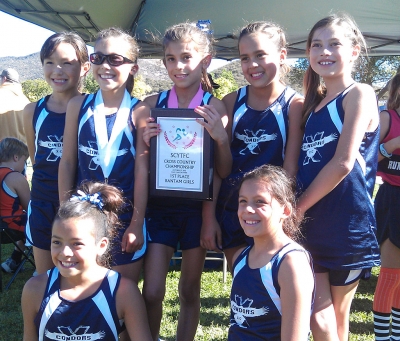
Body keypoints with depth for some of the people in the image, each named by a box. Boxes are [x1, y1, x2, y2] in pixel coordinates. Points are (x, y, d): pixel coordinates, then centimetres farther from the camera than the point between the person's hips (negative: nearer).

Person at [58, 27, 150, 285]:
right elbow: (68, 162, 3)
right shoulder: (78, 106, 1)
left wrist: (137, 224, -8)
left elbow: (142, 169, -8)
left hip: (126, 217, -2)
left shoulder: (139, 111, -7)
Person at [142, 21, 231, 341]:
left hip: (196, 207, -1)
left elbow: (224, 172, -4)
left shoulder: (214, 107, -6)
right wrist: (145, 141, -15)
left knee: (190, 291, 12)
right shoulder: (154, 103, -1)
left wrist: (221, 137, -22)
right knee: (152, 292, 0)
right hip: (159, 206, 1)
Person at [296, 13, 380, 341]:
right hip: (310, 223, 5)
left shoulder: (359, 94, -6)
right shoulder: (313, 103, 15)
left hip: (345, 224, -5)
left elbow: (343, 163, -15)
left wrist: (298, 207, -10)